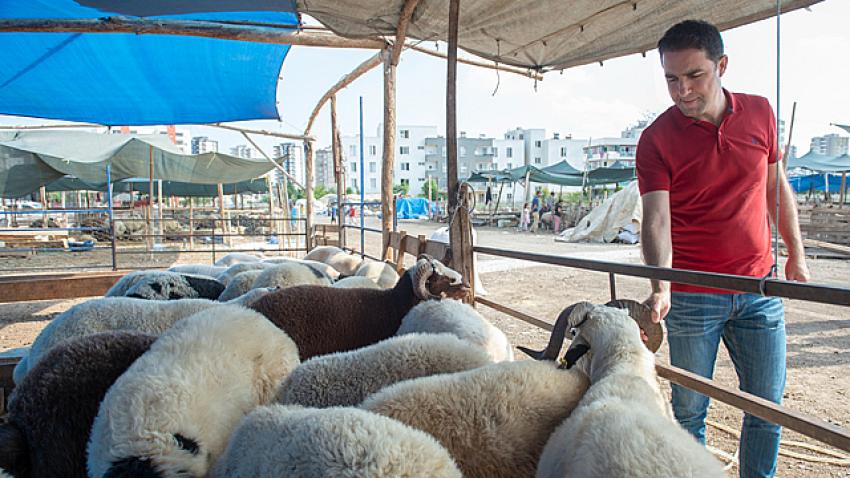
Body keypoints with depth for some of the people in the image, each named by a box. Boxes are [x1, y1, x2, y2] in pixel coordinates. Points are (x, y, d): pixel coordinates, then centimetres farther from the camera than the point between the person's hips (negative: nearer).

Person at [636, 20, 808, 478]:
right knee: (689, 409, 8)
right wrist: (661, 288, -33)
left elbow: (777, 186, 14)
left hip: (759, 289, 4)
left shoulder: (760, 113, 2)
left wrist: (796, 253, 16)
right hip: (691, 297, -3)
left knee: (767, 406, 12)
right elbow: (656, 219, -19)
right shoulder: (656, 139, -10)